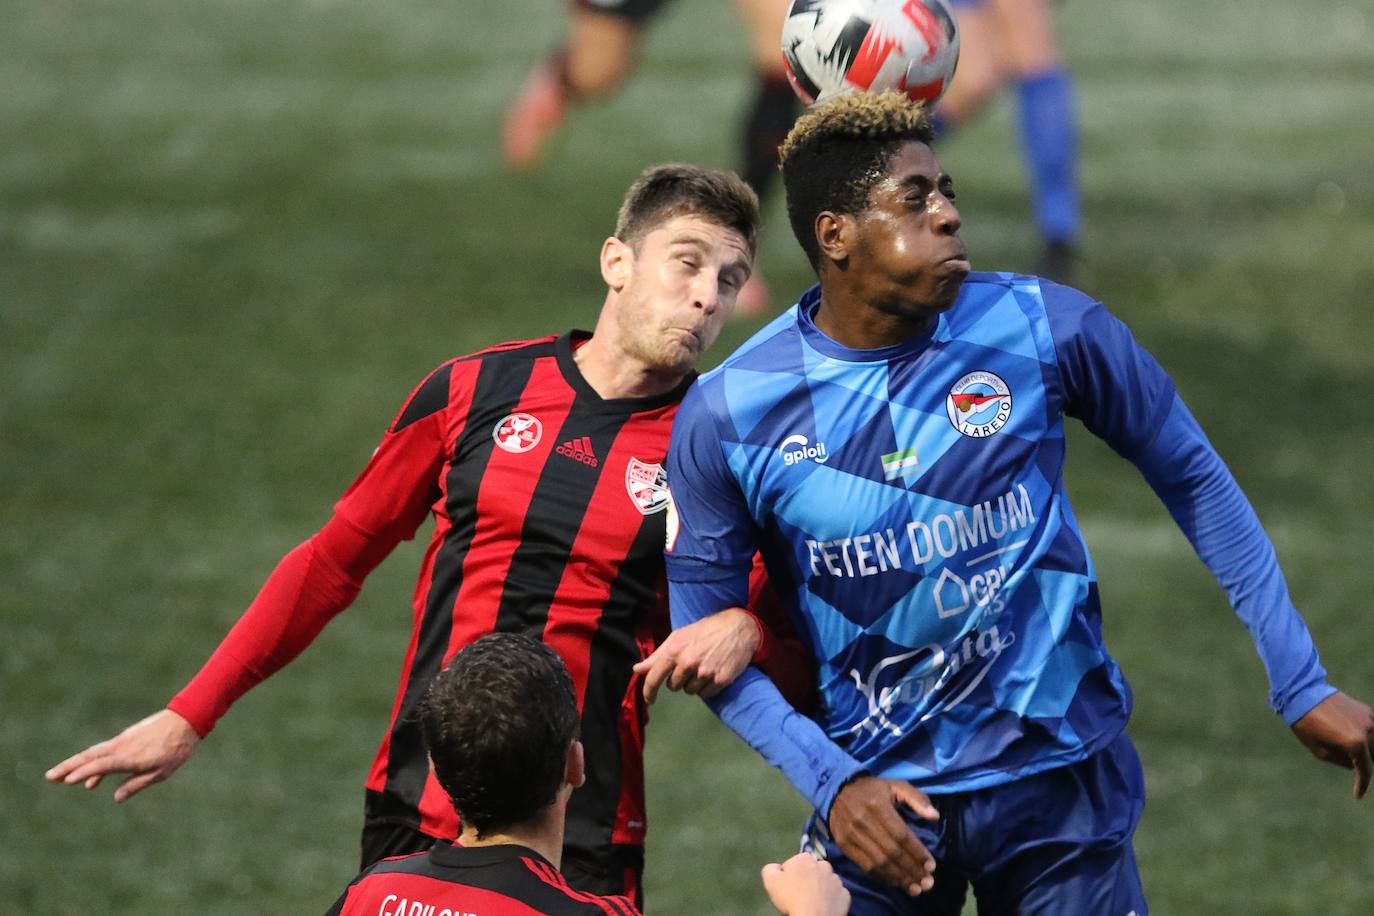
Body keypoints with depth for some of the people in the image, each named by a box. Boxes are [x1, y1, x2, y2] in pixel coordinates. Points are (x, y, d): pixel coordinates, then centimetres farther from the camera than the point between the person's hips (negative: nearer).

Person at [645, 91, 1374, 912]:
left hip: (1063, 780, 0)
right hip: (878, 797, 0)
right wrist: (830, 782, -15)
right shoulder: (728, 415, -10)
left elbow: (1193, 479, 4)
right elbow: (704, 638, -2)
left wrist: (1301, 686, 4)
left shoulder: (1043, 330, -8)